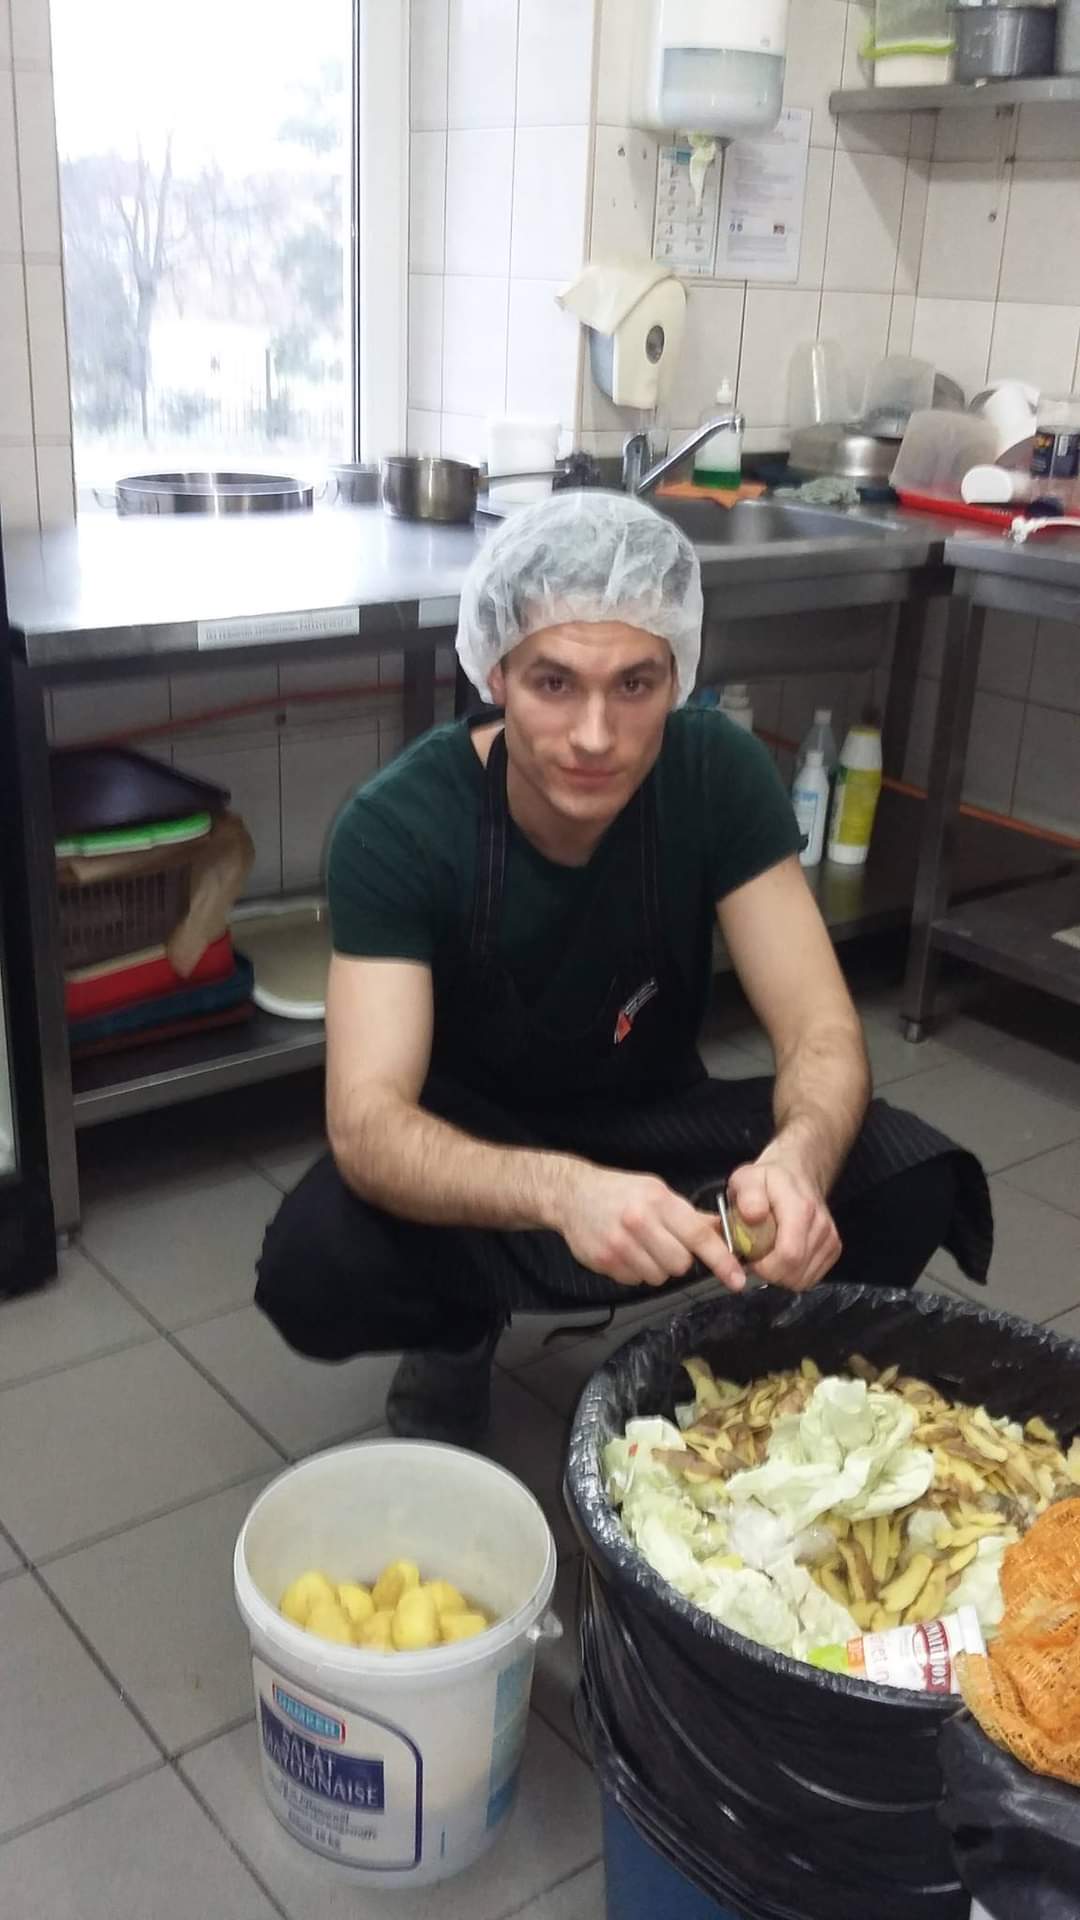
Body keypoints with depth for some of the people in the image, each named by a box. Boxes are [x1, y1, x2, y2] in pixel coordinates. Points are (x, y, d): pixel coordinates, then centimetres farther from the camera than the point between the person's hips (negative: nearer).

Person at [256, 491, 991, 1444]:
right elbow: (368, 1122, -35)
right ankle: (458, 1334, 3)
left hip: (657, 1121, 2)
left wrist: (797, 1157, -46)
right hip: (471, 1147, -1)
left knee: (911, 1182, -24)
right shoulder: (396, 826, -27)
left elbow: (823, 1031, -21)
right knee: (311, 1271, -32)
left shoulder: (721, 775, -19)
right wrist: (561, 1191, -56)